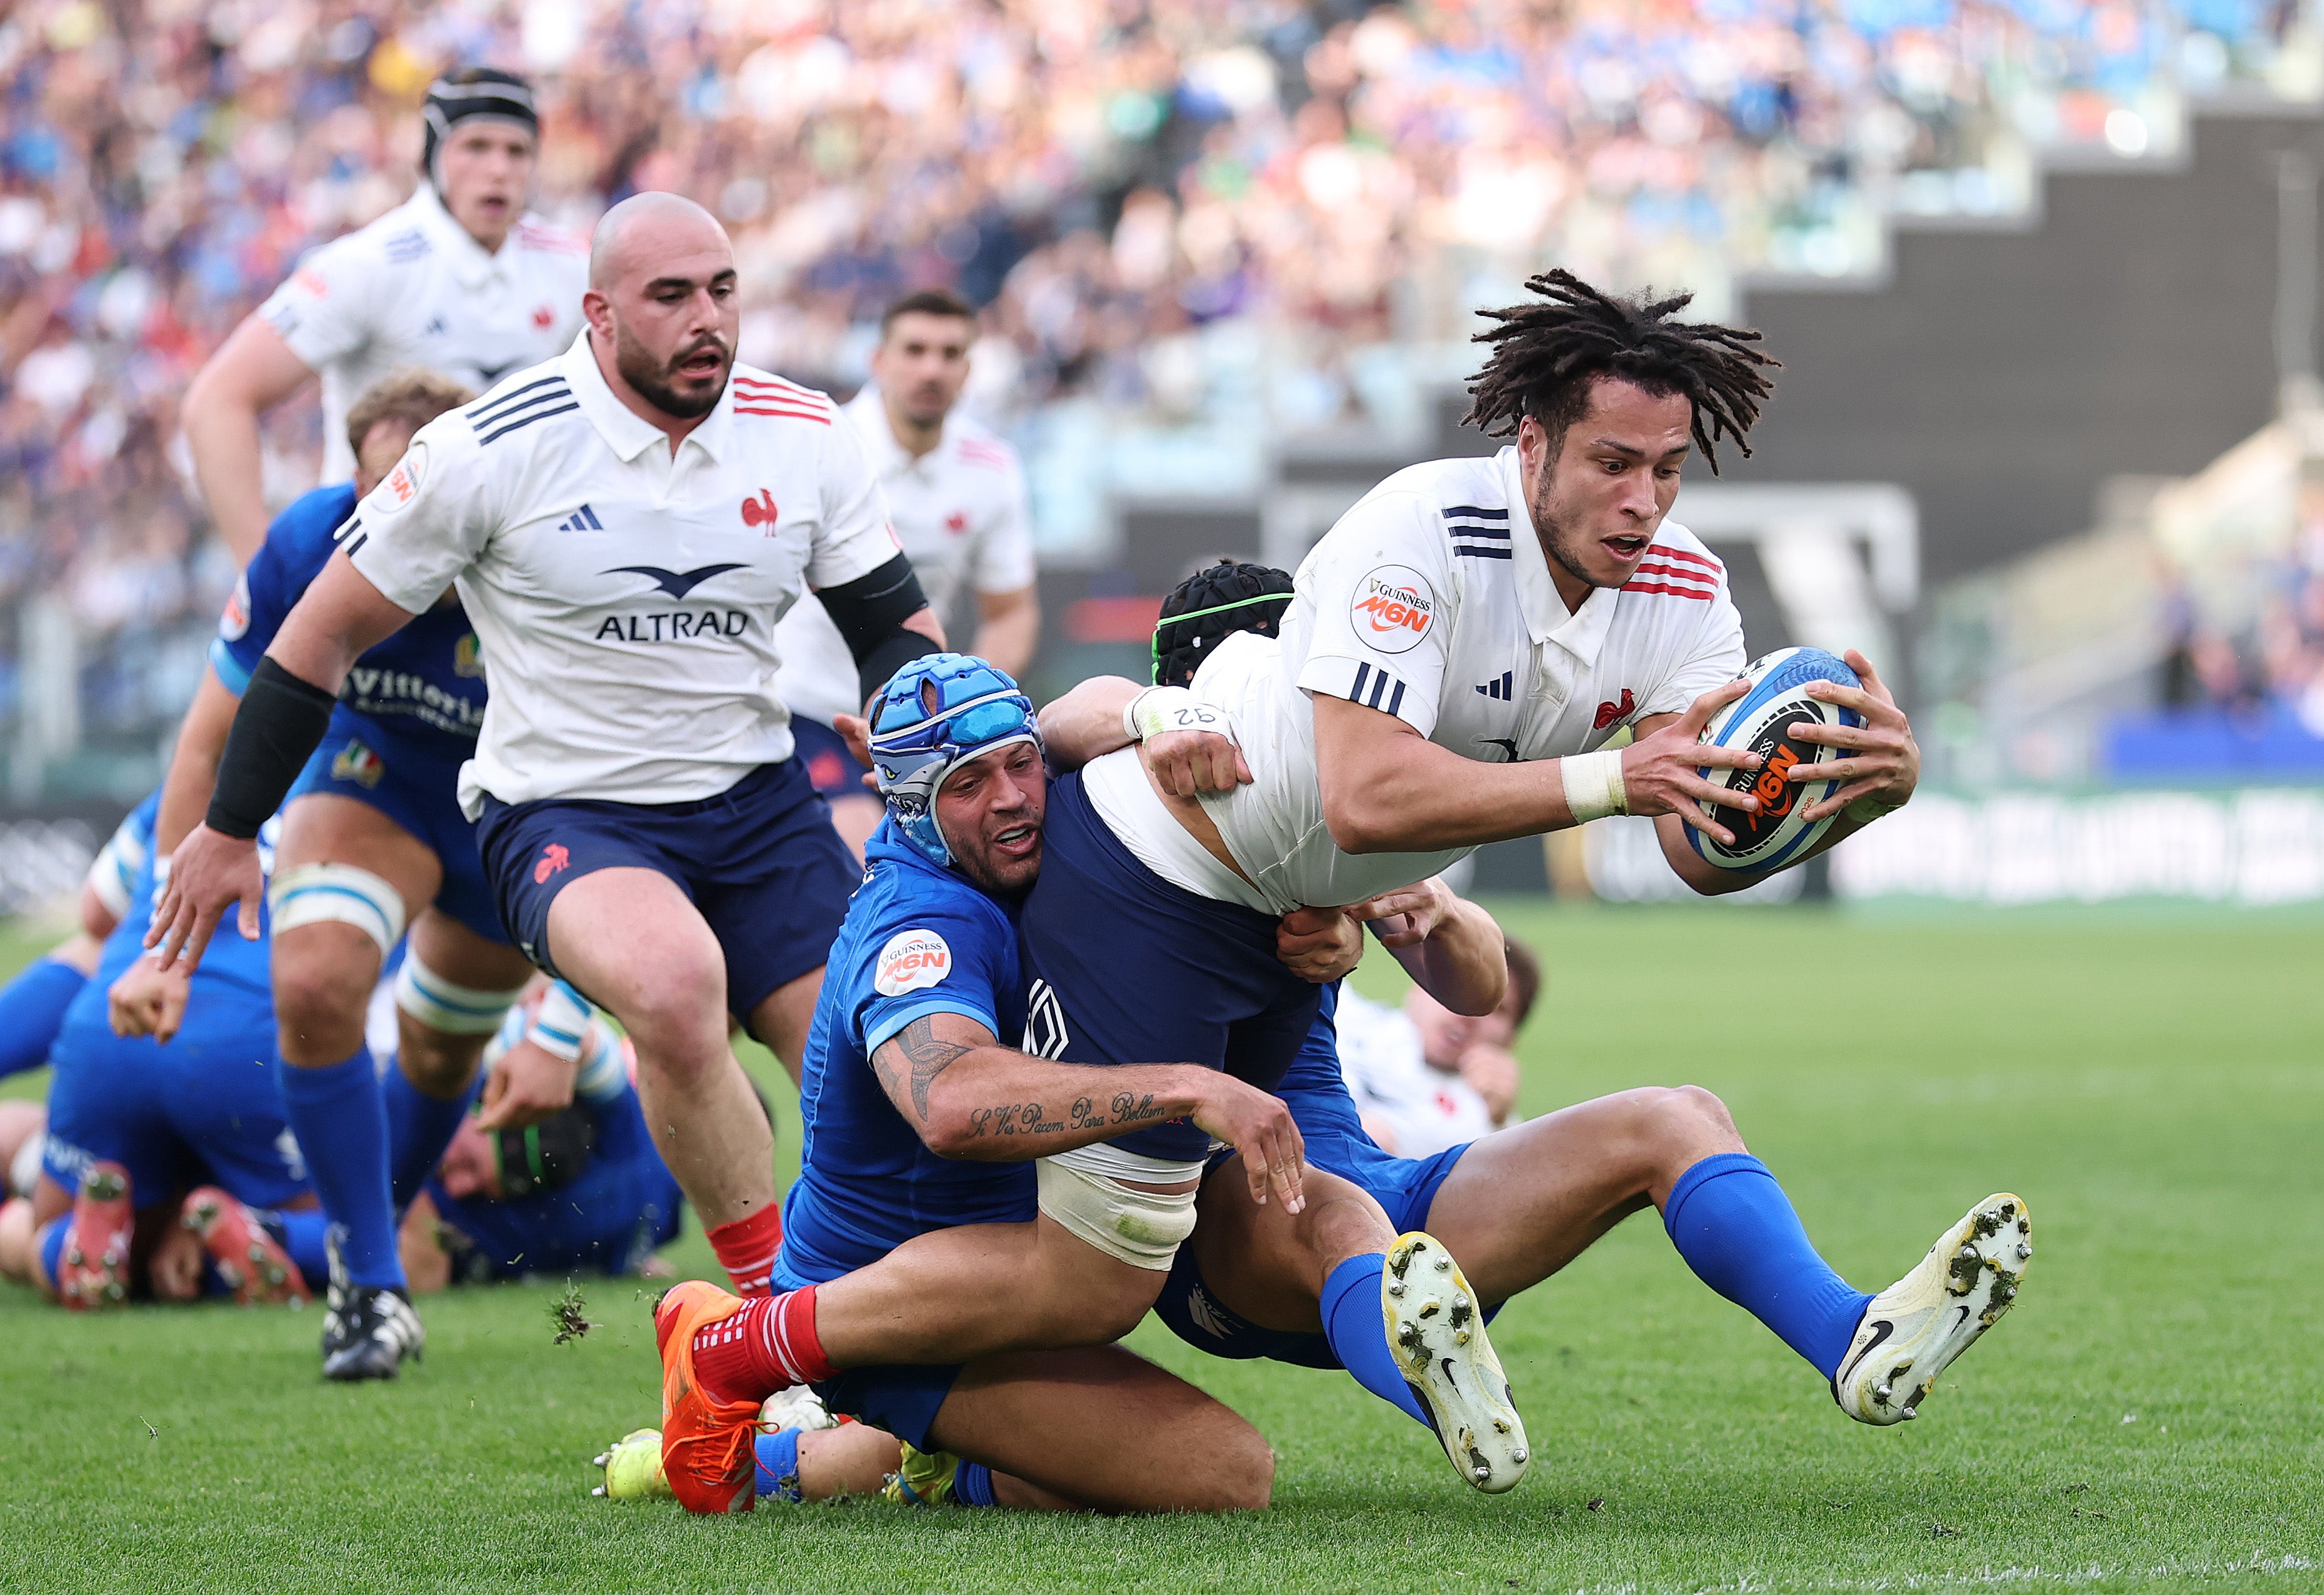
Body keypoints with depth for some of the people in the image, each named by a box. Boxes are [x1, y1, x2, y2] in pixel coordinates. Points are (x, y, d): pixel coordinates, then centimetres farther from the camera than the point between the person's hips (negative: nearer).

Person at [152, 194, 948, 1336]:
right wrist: (228, 830, 2)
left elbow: (896, 626, 11)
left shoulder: (803, 437, -1)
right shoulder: (492, 448, -13)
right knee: (673, 980, -36)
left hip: (757, 802, 5)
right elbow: (327, 631, -3)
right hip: (559, 810, -5)